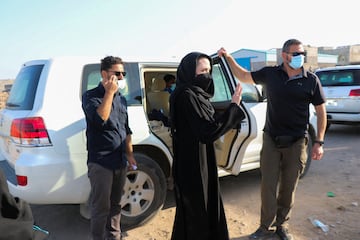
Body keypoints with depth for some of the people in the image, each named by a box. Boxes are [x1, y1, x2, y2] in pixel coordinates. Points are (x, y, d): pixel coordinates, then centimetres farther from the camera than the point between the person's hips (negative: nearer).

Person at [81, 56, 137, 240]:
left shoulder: (121, 99, 13)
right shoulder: (91, 96, -6)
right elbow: (100, 119, -24)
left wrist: (129, 154, 14)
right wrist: (109, 92, -19)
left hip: (120, 161, 6)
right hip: (101, 162, -6)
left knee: (115, 204, 17)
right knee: (101, 207, 0)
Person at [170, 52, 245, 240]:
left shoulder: (195, 94, 9)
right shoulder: (187, 96, -23)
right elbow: (209, 131, -27)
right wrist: (233, 106, -23)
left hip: (198, 162, 10)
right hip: (193, 165, -10)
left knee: (204, 207, 25)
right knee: (196, 212, 8)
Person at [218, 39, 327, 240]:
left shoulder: (311, 80, -3)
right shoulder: (270, 74, -1)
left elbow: (321, 111, 2)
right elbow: (244, 76, 11)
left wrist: (319, 142, -2)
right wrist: (229, 58, -1)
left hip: (296, 142, 0)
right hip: (271, 140, 1)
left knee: (288, 188, 12)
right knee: (268, 186, 5)